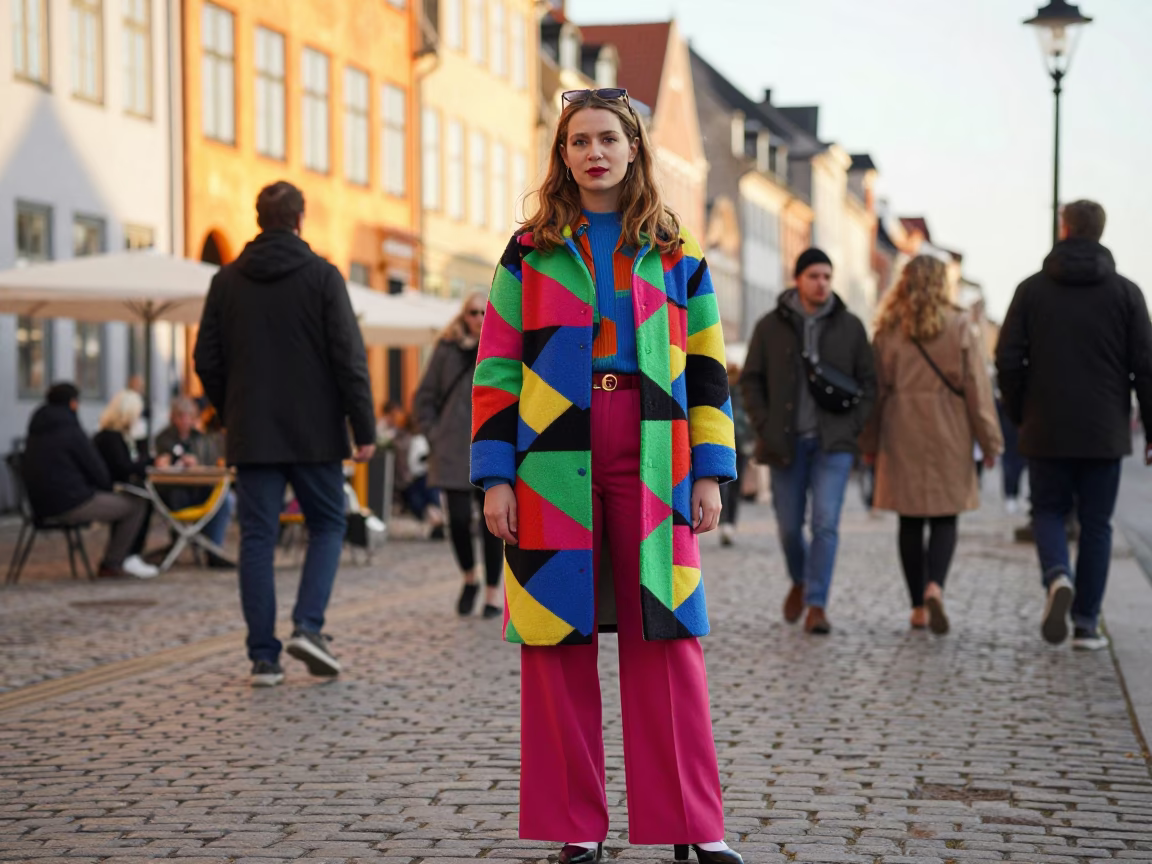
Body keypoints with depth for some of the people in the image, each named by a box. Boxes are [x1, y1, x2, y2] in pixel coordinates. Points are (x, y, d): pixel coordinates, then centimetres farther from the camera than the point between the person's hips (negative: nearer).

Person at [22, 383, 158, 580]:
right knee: (137, 505, 1)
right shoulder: (71, 432, -13)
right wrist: (106, 488, 12)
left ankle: (123, 559, 23)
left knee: (117, 502, 25)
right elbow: (98, 472, -10)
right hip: (72, 505, -10)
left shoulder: (34, 433, 13)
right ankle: (112, 563, 7)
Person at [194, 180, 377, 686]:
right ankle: (308, 625, -5)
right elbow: (349, 358, -9)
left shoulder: (227, 281, 5)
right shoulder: (321, 276, -5)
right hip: (314, 432, -2)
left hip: (252, 435, 2)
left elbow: (206, 360, 7)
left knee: (257, 538, 5)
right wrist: (364, 428, -5)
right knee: (327, 525, 13)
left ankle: (263, 657, 2)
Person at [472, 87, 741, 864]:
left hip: (652, 465, 0)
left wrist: (710, 473, 4)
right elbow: (496, 369, 6)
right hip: (553, 464, 0)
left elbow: (707, 370, 11)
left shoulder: (677, 255, 12)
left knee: (667, 641, -2)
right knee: (558, 642, 1)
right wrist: (495, 476, -1)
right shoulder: (530, 252, 9)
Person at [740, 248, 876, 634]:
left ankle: (817, 605, -7)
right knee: (789, 526, 7)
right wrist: (765, 428, -4)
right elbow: (751, 381, 6)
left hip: (833, 443, -1)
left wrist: (854, 428, -4)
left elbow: (868, 382, 8)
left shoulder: (850, 326, 4)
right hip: (787, 443, 1)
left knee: (826, 523, -12)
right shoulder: (770, 326, 3)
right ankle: (800, 582, 35)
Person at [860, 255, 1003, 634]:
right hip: (948, 434, -1)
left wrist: (869, 441, 12)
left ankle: (918, 607, 10)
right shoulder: (960, 327, -3)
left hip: (901, 435, 2)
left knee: (910, 522, 8)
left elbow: (875, 388, 4)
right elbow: (976, 387, -4)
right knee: (945, 518, 4)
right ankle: (934, 588, -20)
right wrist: (989, 441, 2)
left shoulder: (888, 330, 2)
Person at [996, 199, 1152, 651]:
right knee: (1096, 524, 9)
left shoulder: (1032, 289, 0)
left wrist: (1019, 415, 9)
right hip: (1104, 433, 0)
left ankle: (1057, 576, -17)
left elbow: (1008, 359, -4)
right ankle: (1087, 623, 7)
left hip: (1047, 430, 0)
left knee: (1048, 512, 13)